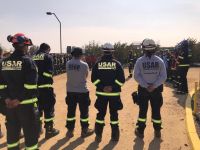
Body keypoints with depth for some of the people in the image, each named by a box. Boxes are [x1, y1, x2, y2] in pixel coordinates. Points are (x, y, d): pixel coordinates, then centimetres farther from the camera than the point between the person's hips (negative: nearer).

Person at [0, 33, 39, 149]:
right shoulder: (27, 61, -11)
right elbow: (31, 85, -19)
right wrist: (20, 99, -15)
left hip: (10, 103, 6)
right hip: (26, 103, -6)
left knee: (12, 131, 17)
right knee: (30, 132, 5)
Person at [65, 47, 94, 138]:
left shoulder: (68, 64, -3)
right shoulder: (84, 65, -13)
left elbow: (70, 74, 7)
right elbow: (86, 76, 0)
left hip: (70, 91, 4)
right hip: (82, 91, -4)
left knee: (71, 111, 13)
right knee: (84, 111, 10)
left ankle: (70, 131, 22)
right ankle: (84, 131, 21)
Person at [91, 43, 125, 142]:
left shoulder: (97, 63, -1)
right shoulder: (117, 63, -3)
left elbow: (93, 79, -5)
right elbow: (121, 79, -9)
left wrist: (102, 86, -5)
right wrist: (113, 86, -8)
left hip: (101, 93, 1)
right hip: (114, 93, -1)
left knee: (100, 113, 11)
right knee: (114, 113, 10)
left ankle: (98, 135, 14)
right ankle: (115, 136, 18)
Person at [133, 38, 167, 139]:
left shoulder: (139, 61, -7)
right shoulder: (159, 61, -4)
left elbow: (136, 76, -11)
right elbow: (163, 76, -7)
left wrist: (146, 85, -11)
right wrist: (154, 85, -11)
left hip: (143, 89, 0)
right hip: (156, 89, 1)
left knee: (142, 110, 11)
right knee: (156, 110, 12)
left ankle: (140, 131, 20)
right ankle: (157, 131, 23)